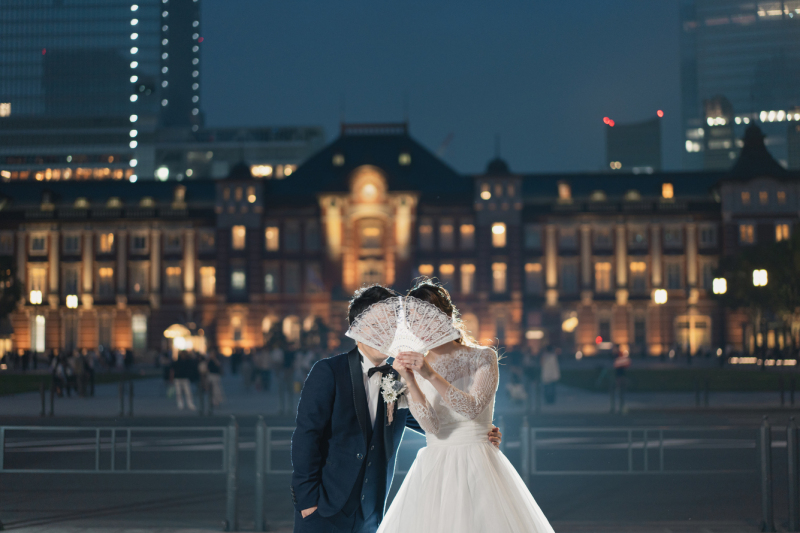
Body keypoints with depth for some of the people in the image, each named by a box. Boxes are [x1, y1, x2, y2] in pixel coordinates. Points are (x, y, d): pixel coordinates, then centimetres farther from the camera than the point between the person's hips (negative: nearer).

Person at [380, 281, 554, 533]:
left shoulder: (483, 357, -1)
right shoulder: (416, 366, 7)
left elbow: (473, 407, -18)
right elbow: (430, 424, -7)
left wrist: (430, 374, -26)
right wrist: (409, 380, -20)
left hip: (476, 468, -3)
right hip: (433, 471, 3)